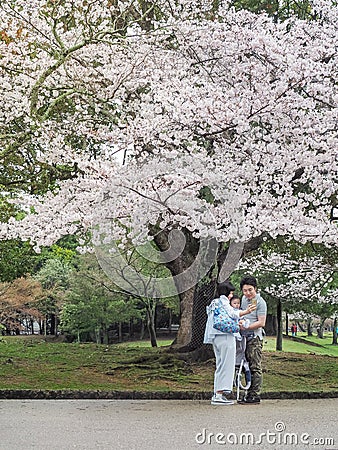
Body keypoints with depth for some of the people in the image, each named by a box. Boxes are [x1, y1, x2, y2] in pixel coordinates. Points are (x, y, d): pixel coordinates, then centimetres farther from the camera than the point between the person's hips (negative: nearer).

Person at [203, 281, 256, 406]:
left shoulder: (214, 303, 24)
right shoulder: (223, 300, -4)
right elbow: (231, 314, -18)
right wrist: (246, 312, -27)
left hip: (215, 337, 10)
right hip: (225, 336, -10)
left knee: (220, 366, 11)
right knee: (226, 365, -9)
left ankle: (217, 394, 10)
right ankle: (219, 395, -13)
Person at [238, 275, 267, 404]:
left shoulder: (260, 302, -10)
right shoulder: (244, 299, 14)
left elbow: (261, 323, -14)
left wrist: (246, 327, -16)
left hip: (255, 337, -8)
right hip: (245, 337, 8)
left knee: (255, 367, -7)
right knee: (248, 367, 10)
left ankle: (255, 395, -7)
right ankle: (250, 394, 14)